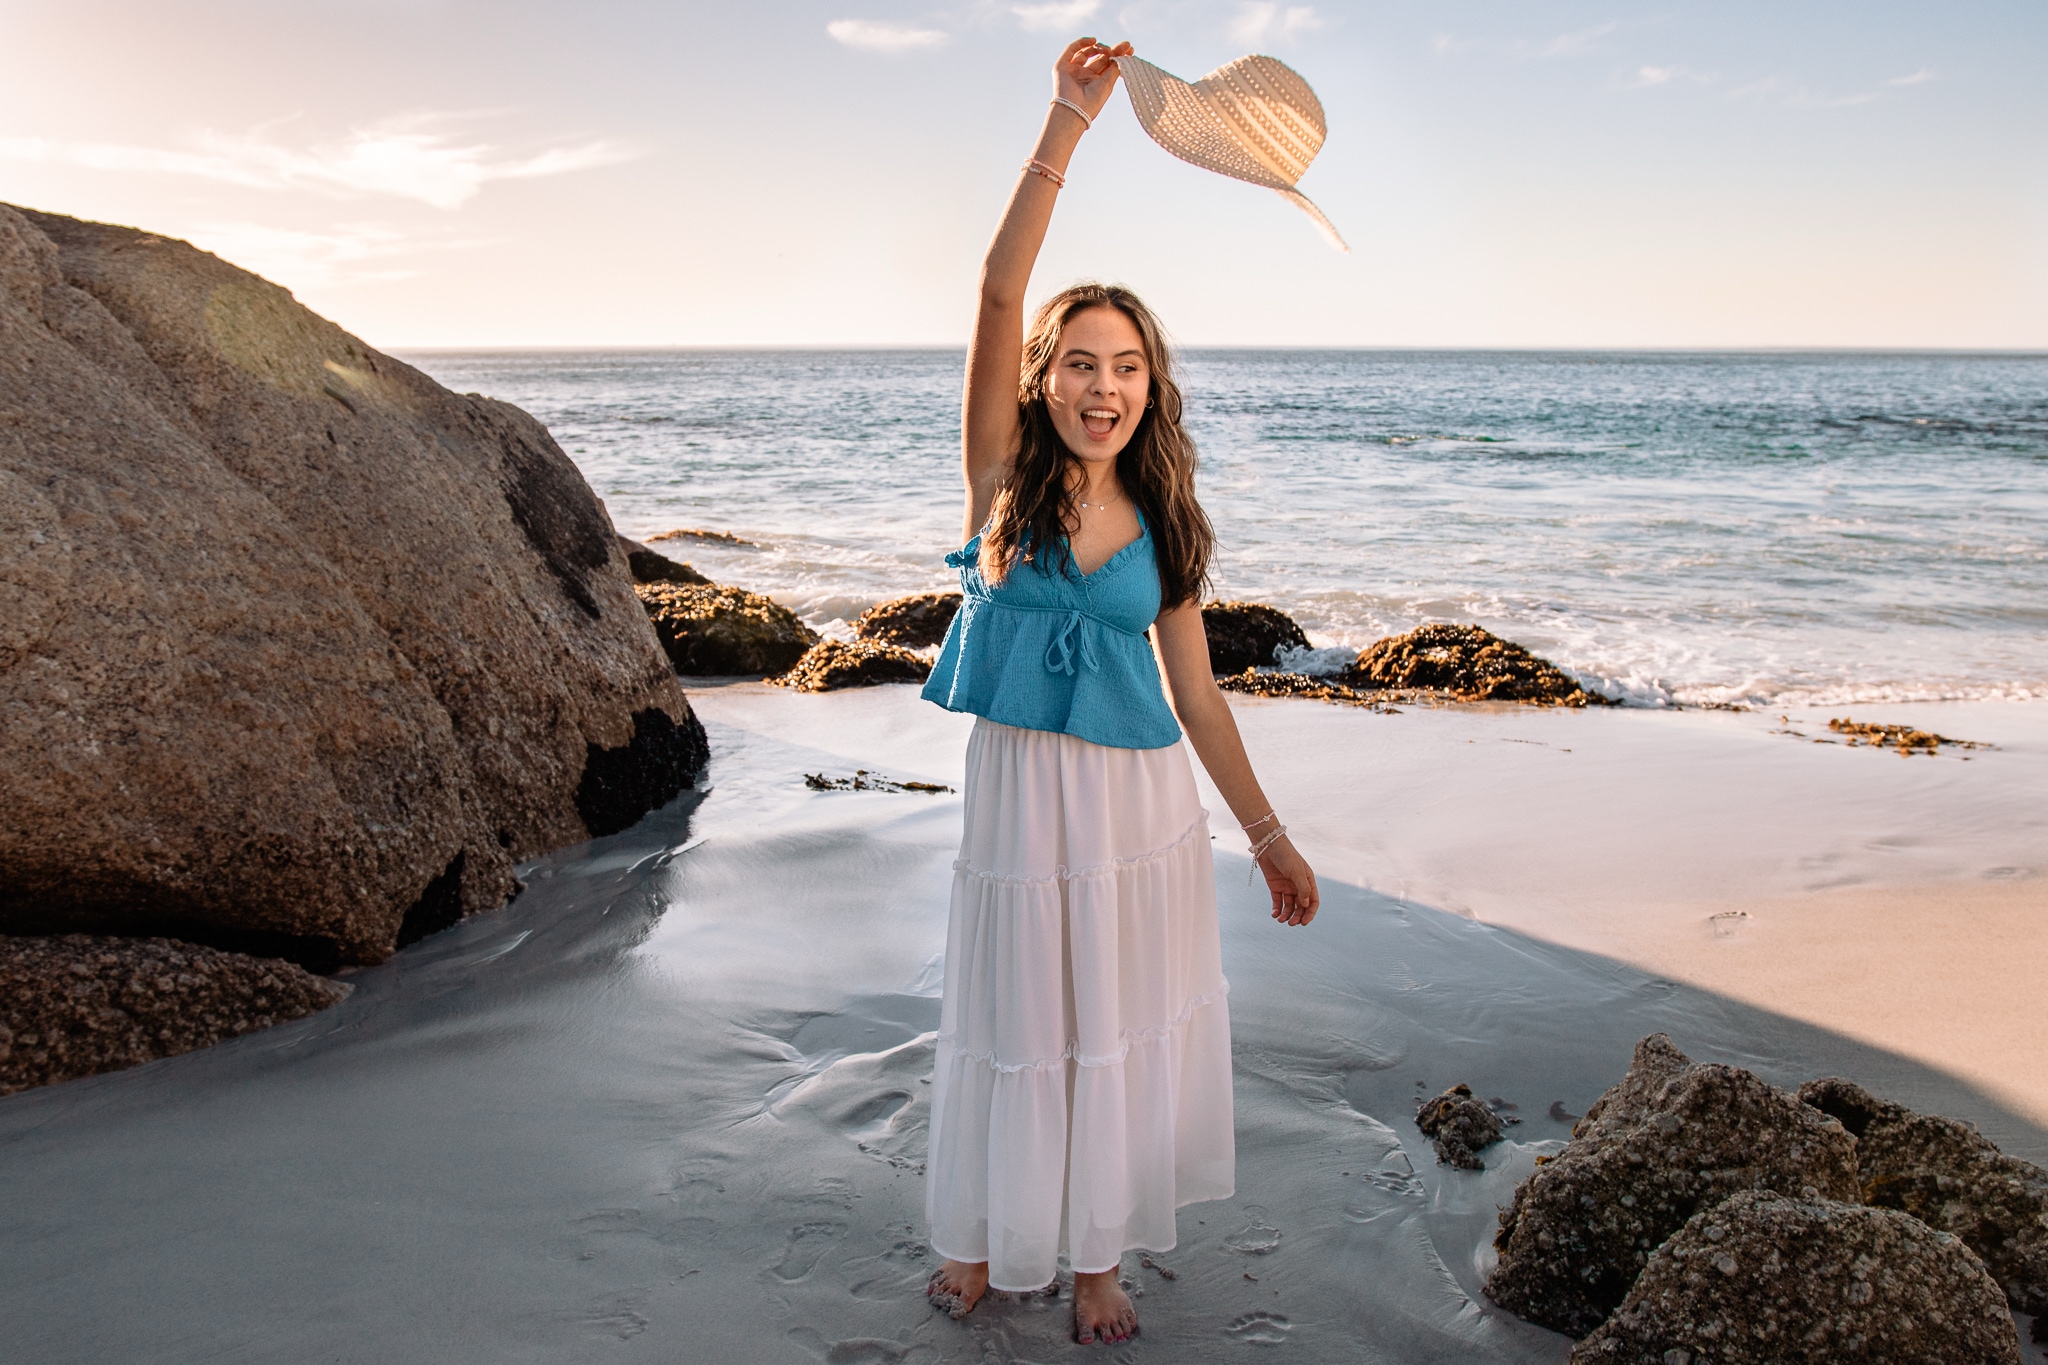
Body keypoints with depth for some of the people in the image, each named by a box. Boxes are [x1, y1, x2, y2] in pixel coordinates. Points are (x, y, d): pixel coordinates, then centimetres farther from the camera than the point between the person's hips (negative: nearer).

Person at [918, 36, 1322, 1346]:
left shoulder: (1163, 524, 3)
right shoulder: (1004, 476, -4)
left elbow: (1195, 690, 8)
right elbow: (999, 289, -16)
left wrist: (1267, 832, 9)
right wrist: (1069, 120, -23)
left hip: (1143, 804, 2)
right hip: (1024, 795, -2)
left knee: (1129, 1032, 12)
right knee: (1018, 1032, 11)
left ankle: (1098, 1253, 33)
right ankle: (982, 1233, 36)